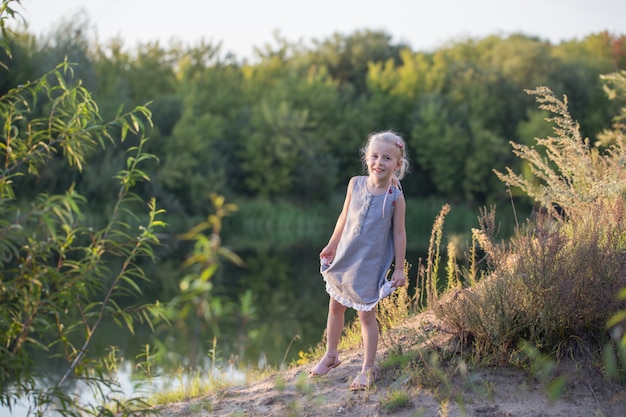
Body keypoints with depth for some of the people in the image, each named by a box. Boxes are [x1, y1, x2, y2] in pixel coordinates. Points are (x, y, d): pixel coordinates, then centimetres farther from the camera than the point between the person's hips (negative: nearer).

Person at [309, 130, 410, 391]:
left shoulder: (395, 197, -13)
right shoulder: (355, 184, -4)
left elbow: (399, 233, -8)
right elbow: (344, 217, 8)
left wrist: (399, 269, -7)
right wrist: (331, 246, 15)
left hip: (371, 263, -4)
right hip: (344, 257, 4)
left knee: (366, 314, 1)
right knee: (335, 307, 15)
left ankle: (368, 369, 13)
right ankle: (330, 355, 34)